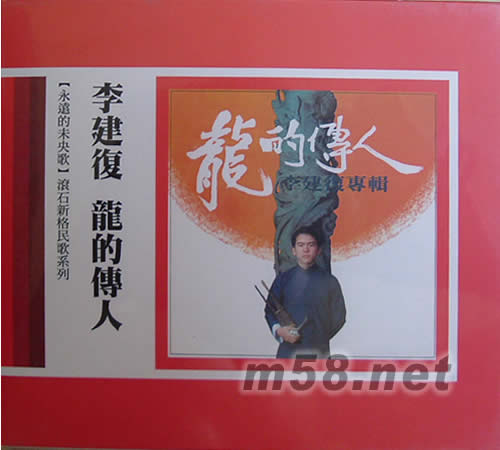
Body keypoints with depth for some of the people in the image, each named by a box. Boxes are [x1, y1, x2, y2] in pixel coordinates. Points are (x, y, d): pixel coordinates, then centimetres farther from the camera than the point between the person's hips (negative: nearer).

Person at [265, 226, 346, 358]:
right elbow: (270, 310, 7)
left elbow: (339, 316, 9)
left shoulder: (329, 281, 4)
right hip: (288, 350, 0)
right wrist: (278, 330, -10)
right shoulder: (283, 279, 6)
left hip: (318, 351, 0)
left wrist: (322, 337, 1)